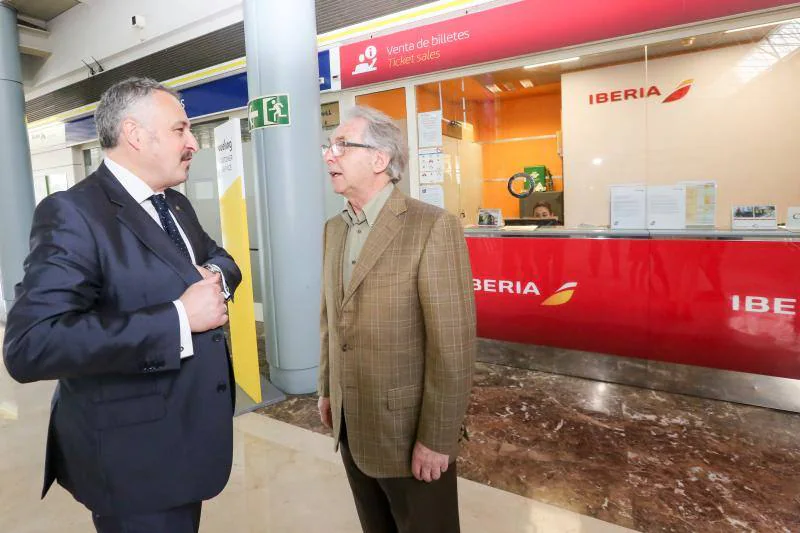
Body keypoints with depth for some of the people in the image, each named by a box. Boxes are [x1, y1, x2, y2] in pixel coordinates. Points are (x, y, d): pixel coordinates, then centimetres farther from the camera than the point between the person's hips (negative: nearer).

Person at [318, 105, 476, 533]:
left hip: (408, 431, -6)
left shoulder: (434, 228, -19)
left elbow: (453, 346, -20)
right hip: (351, 425, 7)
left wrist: (436, 440, -17)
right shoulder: (335, 228, 6)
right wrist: (327, 389, 15)